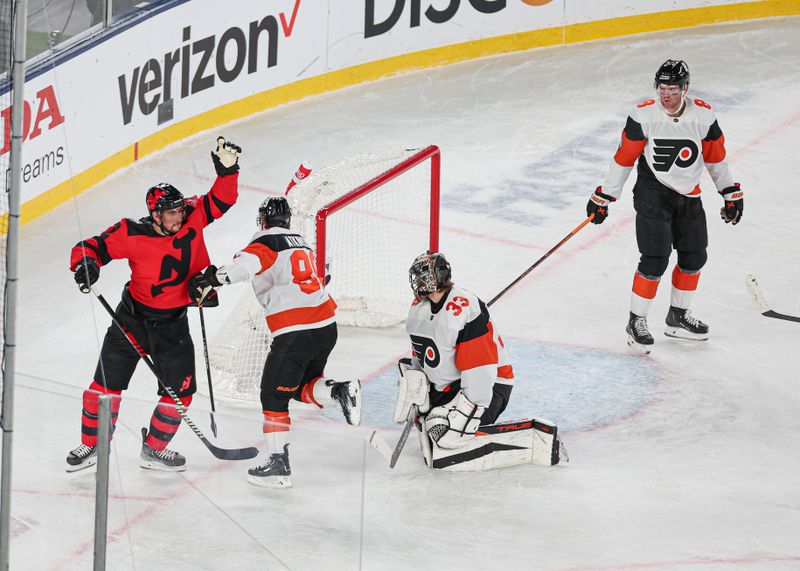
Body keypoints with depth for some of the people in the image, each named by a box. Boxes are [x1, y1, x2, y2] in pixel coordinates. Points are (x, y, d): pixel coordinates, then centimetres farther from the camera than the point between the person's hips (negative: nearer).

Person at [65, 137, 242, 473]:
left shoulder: (192, 217, -11)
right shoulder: (133, 234, -19)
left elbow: (221, 200, -2)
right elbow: (92, 247, -16)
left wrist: (227, 170, -18)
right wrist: (85, 263, -38)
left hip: (172, 323, 3)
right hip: (133, 317, -3)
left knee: (180, 391, 3)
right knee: (107, 382, 0)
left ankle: (154, 450, 20)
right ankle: (92, 445, 19)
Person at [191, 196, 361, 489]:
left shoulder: (266, 241, -4)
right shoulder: (300, 242, 21)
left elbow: (248, 264, -25)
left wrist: (214, 279, -26)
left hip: (295, 330, -7)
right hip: (327, 325, 8)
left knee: (274, 395, 2)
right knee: (303, 386, 25)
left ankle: (278, 464, -2)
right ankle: (340, 390, -3)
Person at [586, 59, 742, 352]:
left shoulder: (703, 115, -7)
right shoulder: (643, 116, -15)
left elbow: (716, 157, 7)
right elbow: (623, 158, -8)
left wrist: (732, 194, 12)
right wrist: (603, 197, -5)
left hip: (688, 195, 5)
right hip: (652, 192, -5)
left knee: (694, 256, 11)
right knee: (655, 258, -13)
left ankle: (678, 316, 29)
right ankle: (636, 321, 0)